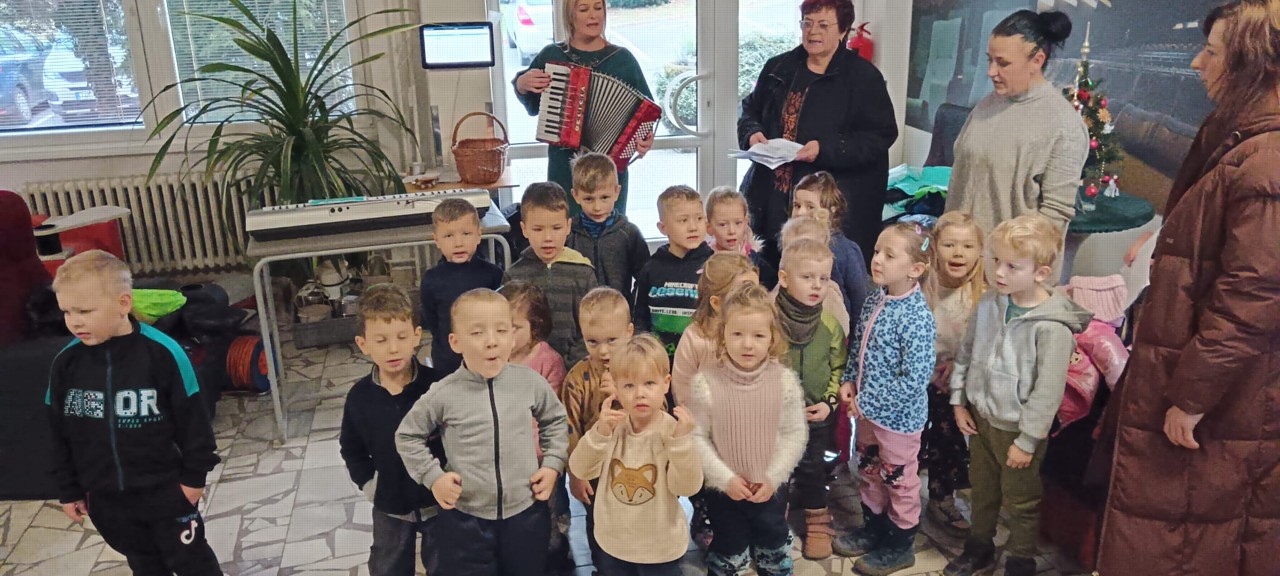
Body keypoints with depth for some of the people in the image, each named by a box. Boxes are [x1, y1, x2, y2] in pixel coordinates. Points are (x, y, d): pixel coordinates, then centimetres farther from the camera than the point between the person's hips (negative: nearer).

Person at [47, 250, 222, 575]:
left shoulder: (162, 352, -20)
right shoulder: (65, 363, -7)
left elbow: (191, 418, -12)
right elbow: (59, 433, 5)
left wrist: (195, 474, -7)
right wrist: (69, 490, 9)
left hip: (165, 487, -4)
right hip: (105, 495, 4)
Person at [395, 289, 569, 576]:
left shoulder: (531, 382, -8)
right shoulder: (443, 394, -12)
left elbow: (555, 421, 10)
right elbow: (407, 436, 3)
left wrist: (552, 465, 1)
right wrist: (433, 476, -4)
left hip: (526, 513, 2)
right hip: (464, 518, -1)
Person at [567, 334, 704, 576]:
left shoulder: (672, 430, -17)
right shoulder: (612, 425, -7)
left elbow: (687, 487, -23)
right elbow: (580, 470, -12)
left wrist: (682, 439, -34)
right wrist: (600, 432, -25)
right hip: (613, 542, 3)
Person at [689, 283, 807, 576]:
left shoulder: (784, 380, -13)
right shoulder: (706, 382, -18)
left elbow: (796, 434, -6)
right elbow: (697, 438, -13)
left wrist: (773, 476, -13)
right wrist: (725, 478, -17)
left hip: (770, 490, 2)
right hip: (723, 490, -1)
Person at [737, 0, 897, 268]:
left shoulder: (864, 77, -4)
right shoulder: (778, 68, 12)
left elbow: (881, 135, -8)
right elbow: (750, 109, 23)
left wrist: (825, 150, -20)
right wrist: (752, 133, -2)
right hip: (770, 197, 5)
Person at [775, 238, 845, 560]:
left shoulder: (829, 325, -7)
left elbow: (839, 368, 3)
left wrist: (829, 402, -8)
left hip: (817, 417, 2)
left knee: (812, 471, 17)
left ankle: (817, 524, 36)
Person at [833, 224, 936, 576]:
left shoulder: (916, 316, -25)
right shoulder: (874, 300, -3)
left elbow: (916, 378, -26)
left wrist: (868, 402, -21)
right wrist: (849, 381, -1)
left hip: (898, 415, -7)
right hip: (867, 410, 7)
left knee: (899, 480, 13)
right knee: (870, 471, 23)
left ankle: (900, 545, 33)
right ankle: (873, 527, 44)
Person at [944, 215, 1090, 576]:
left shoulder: (1053, 326, -24)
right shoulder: (989, 304, -5)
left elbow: (1048, 391, -21)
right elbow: (965, 354, 6)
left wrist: (1027, 440, -16)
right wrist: (959, 401, 6)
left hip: (1018, 429, -6)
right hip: (981, 418, 6)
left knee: (1021, 502, 14)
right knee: (982, 490, 24)